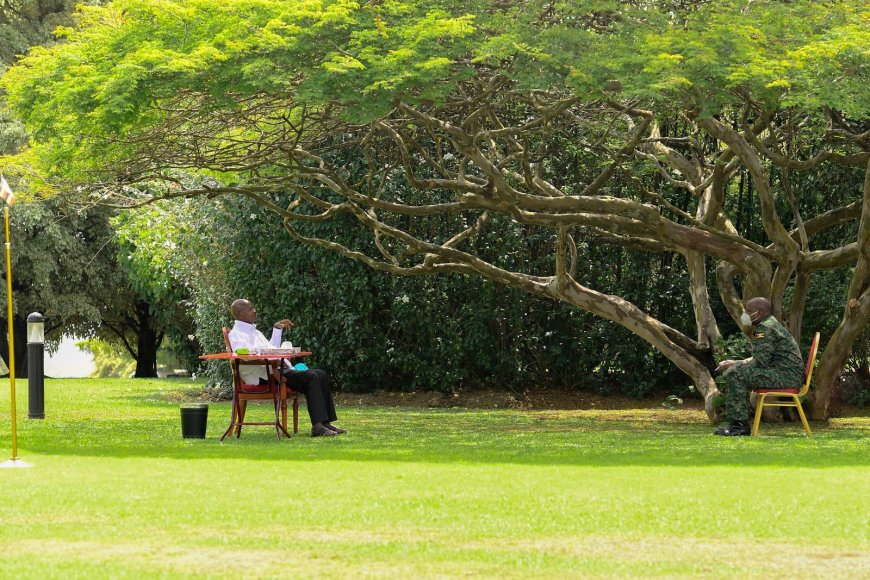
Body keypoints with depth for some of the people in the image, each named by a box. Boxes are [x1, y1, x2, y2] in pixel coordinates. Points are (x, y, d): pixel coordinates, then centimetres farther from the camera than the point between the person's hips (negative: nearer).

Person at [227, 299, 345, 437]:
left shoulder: (254, 330, 28)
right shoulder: (236, 334, -4)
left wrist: (277, 329, 30)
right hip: (263, 376, -10)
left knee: (320, 375, -3)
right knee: (311, 378, -24)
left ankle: (326, 422, -8)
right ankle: (318, 427, -28)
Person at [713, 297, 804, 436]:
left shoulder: (765, 329, -15)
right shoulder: (769, 325, 20)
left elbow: (760, 362, -21)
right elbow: (761, 359, 24)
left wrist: (734, 365, -8)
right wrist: (734, 363, 11)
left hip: (787, 375, -11)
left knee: (735, 374, -22)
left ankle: (740, 425, -20)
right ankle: (736, 423, 12)